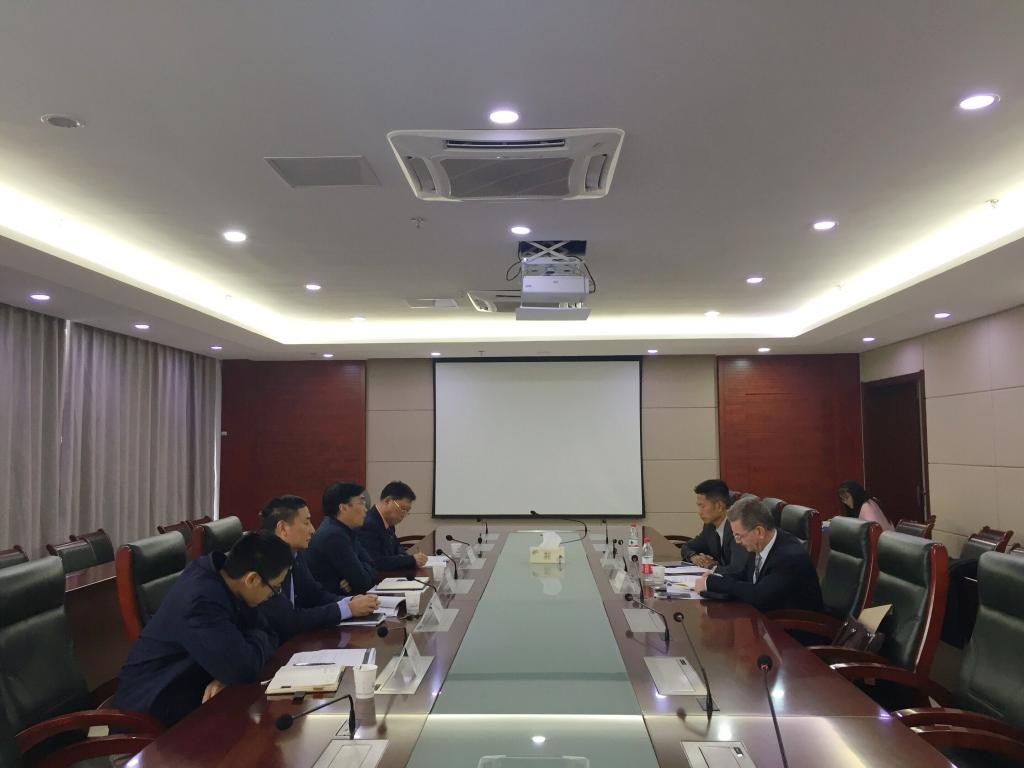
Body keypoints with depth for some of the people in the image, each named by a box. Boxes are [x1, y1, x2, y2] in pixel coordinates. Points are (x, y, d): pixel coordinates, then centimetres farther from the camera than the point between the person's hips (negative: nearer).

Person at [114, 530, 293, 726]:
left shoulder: (223, 572, -6)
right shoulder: (202, 601, -31)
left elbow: (268, 633, 0)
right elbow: (244, 668, -33)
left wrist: (226, 675, -17)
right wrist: (259, 641, -11)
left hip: (190, 680, 7)